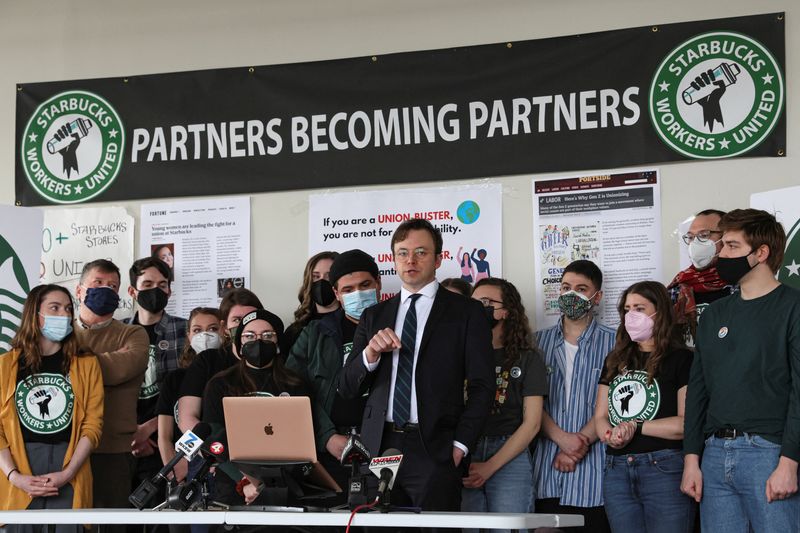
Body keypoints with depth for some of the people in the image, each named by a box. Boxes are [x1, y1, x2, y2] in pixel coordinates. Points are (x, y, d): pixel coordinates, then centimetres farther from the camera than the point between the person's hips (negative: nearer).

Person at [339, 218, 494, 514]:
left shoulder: (466, 312, 5)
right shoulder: (374, 316, 16)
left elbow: (482, 386, 1)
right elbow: (347, 388, 12)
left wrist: (460, 445, -8)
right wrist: (370, 353, -7)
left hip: (434, 449, -3)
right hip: (379, 447, 3)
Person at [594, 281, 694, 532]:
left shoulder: (681, 359, -2)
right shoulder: (615, 361, 18)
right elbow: (600, 416, 14)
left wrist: (634, 427, -11)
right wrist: (610, 435, -9)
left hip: (665, 470, -6)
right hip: (617, 472, 6)